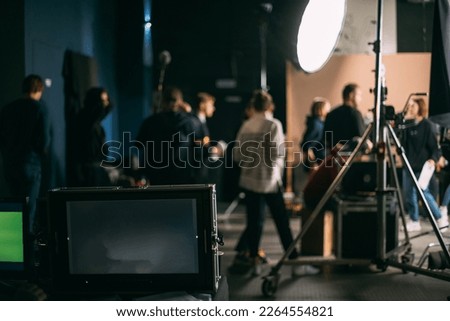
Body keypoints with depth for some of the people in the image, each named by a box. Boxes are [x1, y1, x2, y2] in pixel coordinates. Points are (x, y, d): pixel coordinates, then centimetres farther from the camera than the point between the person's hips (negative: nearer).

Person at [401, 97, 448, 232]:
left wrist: (433, 159, -24)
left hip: (422, 166, -6)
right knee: (409, 194, 6)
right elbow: (403, 143, 6)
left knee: (424, 193, -5)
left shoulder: (427, 125, -6)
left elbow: (435, 145, -7)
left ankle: (440, 218, 12)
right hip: (409, 164, 6)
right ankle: (414, 221, 16)